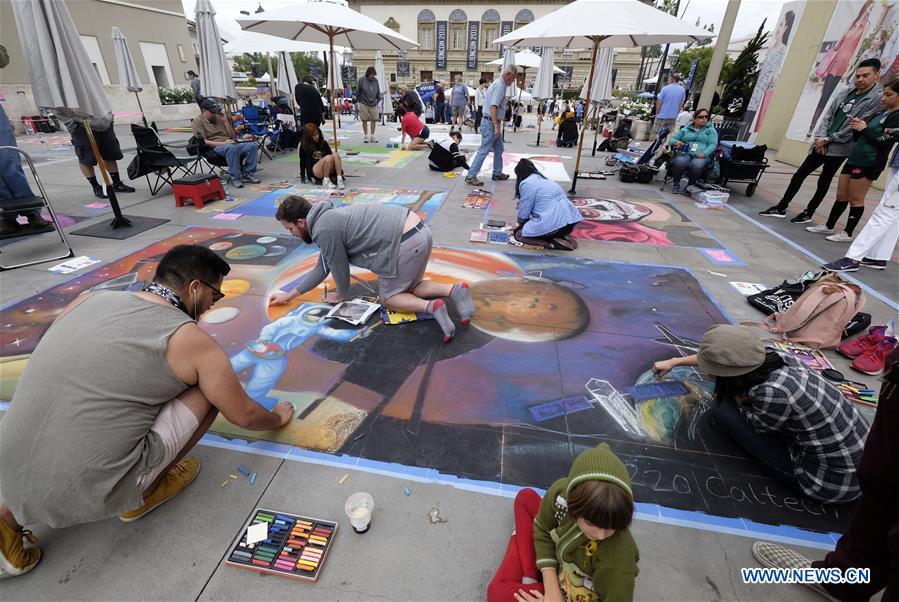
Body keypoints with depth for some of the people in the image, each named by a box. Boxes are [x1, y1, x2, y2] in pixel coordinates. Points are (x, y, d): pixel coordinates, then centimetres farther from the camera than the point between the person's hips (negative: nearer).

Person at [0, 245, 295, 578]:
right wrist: (277, 417, 24)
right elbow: (244, 416, 2)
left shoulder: (88, 300, 6)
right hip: (92, 494, -6)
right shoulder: (191, 340, -9)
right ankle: (141, 496, 13)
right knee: (207, 390, 3)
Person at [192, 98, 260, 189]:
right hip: (215, 147, -6)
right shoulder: (198, 121, 5)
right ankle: (234, 178, -34)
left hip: (230, 143, 6)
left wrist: (225, 121, 7)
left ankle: (247, 173, -14)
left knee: (252, 145, -17)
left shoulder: (218, 118, 21)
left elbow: (232, 136, 19)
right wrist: (223, 143, -18)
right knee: (232, 148, -39)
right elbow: (203, 142, -7)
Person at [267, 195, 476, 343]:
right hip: (419, 232, 10)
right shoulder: (328, 219, 22)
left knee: (389, 297, 10)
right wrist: (290, 294, 33)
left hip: (406, 244, -10)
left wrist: (340, 295, 22)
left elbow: (339, 268, 1)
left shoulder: (323, 230, -10)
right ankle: (454, 289, 5)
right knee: (408, 288, 25)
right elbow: (322, 268, 28)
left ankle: (431, 307, -13)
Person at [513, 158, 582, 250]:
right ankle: (562, 236, 10)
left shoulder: (526, 183, -3)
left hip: (552, 225, -9)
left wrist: (521, 222, 22)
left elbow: (524, 212, 0)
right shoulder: (544, 179, 23)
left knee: (518, 233, 10)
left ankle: (552, 242, -6)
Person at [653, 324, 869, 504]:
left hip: (833, 481, -7)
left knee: (722, 410, -11)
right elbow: (723, 357, 8)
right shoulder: (771, 356, -12)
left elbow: (755, 425, -10)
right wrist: (674, 362, 17)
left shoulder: (773, 393, -33)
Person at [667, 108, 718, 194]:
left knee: (696, 165, -38)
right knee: (680, 162, -37)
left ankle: (690, 185, -14)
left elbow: (713, 144, 4)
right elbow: (671, 140, 16)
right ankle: (676, 184, -15)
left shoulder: (711, 130, 18)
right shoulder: (685, 129, 22)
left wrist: (704, 153, -18)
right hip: (684, 154, 1)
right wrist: (676, 142, -10)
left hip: (701, 156, -1)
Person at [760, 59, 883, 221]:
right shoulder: (847, 92, 12)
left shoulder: (878, 98, -7)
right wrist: (820, 137, -5)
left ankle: (808, 213, 14)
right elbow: (828, 115, 10)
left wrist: (828, 140, -11)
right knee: (799, 175, 3)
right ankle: (781, 208, 9)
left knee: (823, 183, 3)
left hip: (839, 148, -6)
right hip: (821, 144, 6)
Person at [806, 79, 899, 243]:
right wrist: (857, 127, -1)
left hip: (868, 163, -8)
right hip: (854, 158, 8)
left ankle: (847, 233, 4)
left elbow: (884, 143, -16)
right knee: (841, 195, 10)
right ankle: (829, 226, 19)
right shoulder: (881, 113, 16)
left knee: (855, 199, -3)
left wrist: (865, 128, -13)